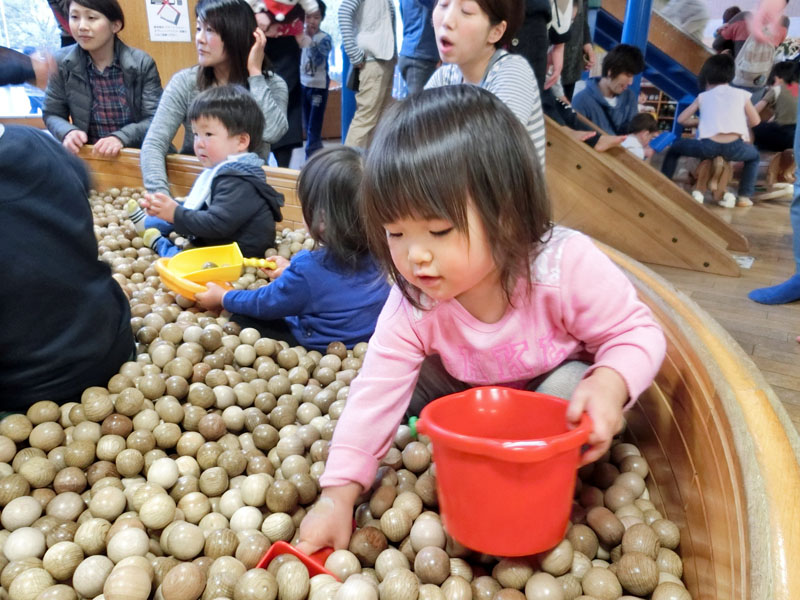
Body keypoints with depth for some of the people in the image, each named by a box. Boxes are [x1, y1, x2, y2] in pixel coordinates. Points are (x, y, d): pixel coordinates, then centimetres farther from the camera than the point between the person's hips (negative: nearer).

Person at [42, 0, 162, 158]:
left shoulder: (142, 63, -6)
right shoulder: (62, 62, 0)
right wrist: (68, 132, -14)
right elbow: (52, 114, 8)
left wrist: (121, 137, -24)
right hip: (87, 157, 3)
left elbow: (156, 119, -9)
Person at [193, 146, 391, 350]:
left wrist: (223, 298, 9)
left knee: (240, 320, 5)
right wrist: (290, 273, 28)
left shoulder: (309, 269, -29)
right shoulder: (376, 255, -9)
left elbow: (266, 303, -9)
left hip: (322, 348, -7)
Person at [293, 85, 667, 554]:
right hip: (474, 400, 3)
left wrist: (610, 384, -43)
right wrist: (339, 493, -27)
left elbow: (639, 333, -21)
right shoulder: (413, 304, -26)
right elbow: (376, 393, -24)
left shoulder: (568, 267, -34)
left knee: (571, 384, -32)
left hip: (558, 384, -2)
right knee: (412, 379, -14)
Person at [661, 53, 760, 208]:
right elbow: (755, 121, 22)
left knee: (675, 148, 27)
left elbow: (681, 119, 17)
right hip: (734, 147, 1)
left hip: (708, 146, -1)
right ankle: (744, 197, 23)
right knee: (754, 155, 35)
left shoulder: (703, 97, 19)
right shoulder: (741, 94, 19)